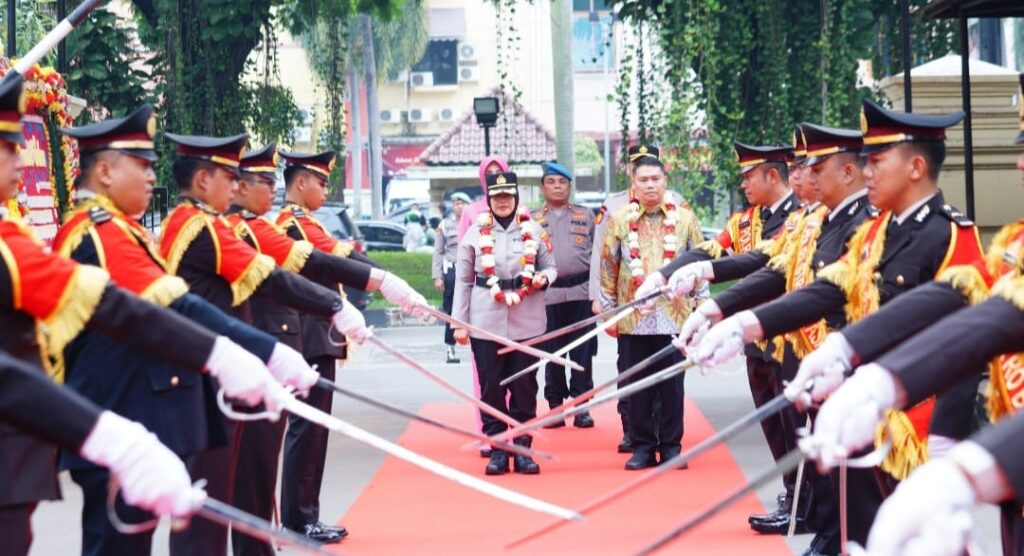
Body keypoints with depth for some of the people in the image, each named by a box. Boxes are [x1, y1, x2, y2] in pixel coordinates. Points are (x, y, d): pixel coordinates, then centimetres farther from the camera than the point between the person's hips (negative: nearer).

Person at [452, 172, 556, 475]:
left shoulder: (533, 231, 3)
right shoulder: (475, 233, 2)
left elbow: (550, 266, 13)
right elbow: (463, 281, 5)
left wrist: (544, 278, -11)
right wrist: (460, 323, 1)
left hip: (527, 322, 0)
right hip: (486, 323, 0)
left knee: (525, 388, 5)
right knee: (491, 388, 3)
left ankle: (523, 448, 14)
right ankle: (497, 449, 12)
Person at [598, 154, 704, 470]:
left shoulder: (685, 218, 4)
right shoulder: (619, 220, 4)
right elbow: (608, 267, 7)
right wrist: (608, 310, 5)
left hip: (674, 316, 0)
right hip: (632, 318, 0)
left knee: (672, 384, 4)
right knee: (637, 385, 4)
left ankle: (671, 445, 14)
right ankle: (643, 446, 13)